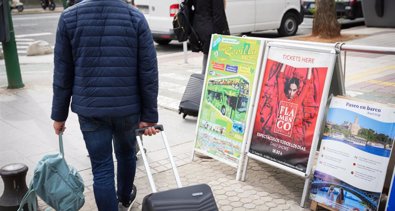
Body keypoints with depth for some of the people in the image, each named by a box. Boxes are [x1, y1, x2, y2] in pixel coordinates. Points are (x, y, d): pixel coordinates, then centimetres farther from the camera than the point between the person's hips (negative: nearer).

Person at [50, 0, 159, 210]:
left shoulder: (69, 17, -3)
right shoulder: (136, 17, -5)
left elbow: (63, 73, -1)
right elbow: (149, 73, -6)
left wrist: (59, 114, 9)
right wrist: (149, 115, 0)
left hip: (89, 108, -1)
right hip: (128, 107, 1)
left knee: (101, 168, 6)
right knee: (126, 153, 25)